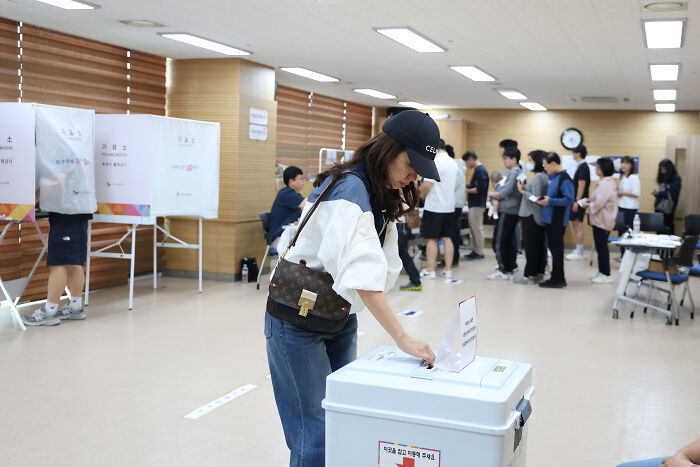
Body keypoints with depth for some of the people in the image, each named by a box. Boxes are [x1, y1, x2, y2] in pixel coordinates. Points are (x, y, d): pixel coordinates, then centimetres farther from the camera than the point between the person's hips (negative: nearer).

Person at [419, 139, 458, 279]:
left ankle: (430, 270, 3)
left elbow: (426, 185, -19)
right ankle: (448, 270, 12)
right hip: (449, 206, 7)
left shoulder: (434, 162, -14)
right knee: (447, 238, 10)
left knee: (431, 239, 0)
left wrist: (422, 195, -1)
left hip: (434, 206, -7)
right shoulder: (453, 163, 10)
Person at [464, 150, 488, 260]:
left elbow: (480, 189, -22)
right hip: (473, 204, 10)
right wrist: (467, 187, 10)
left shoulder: (481, 170, -16)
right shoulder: (477, 169, 15)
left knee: (477, 228, -5)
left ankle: (479, 252, 1)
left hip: (477, 205, -10)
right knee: (473, 228, 13)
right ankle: (475, 250, 19)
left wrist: (467, 190, -13)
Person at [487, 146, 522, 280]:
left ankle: (505, 271, -5)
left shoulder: (513, 173, -14)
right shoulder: (519, 172, 16)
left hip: (508, 211, -10)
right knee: (508, 241, 13)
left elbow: (505, 192, -19)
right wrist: (499, 196, -4)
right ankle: (509, 268, 18)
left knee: (503, 242, -7)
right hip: (513, 210, 10)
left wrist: (492, 194, -1)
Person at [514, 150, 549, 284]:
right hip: (538, 216, 9)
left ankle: (530, 275, -2)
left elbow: (536, 198, -21)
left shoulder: (538, 177, -15)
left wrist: (523, 191, -11)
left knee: (531, 245, -5)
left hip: (532, 216, -9)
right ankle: (539, 273, 16)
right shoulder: (544, 176, 13)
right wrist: (525, 188, 7)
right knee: (539, 245, 11)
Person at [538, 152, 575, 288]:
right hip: (550, 219, 9)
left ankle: (557, 280, 3)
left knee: (556, 249, -3)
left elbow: (569, 200, -22)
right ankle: (557, 277, 23)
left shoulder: (564, 179, -15)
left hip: (557, 221, -9)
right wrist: (544, 200, 9)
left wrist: (550, 201, -21)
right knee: (554, 247, 14)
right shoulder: (553, 177, 14)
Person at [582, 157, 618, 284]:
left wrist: (587, 204, -7)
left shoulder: (604, 184, -21)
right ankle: (602, 272, 24)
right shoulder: (609, 182, 13)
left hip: (602, 221, -10)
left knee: (602, 247, -4)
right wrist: (590, 199, 9)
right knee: (601, 246, 16)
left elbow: (598, 204, -24)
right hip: (602, 220, 10)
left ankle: (606, 275, 2)